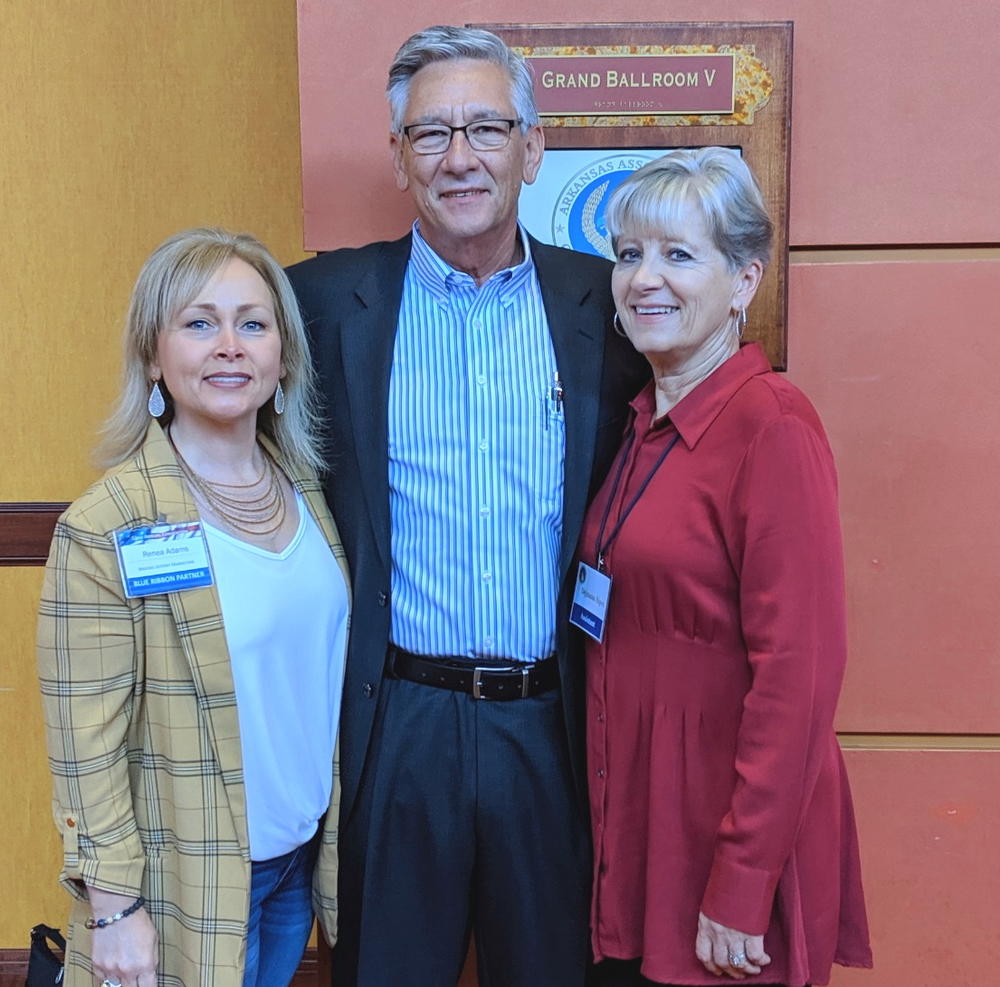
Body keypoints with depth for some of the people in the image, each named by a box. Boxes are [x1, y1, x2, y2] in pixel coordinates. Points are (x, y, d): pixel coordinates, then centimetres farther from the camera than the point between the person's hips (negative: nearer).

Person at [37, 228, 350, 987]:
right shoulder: (105, 527, -18)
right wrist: (113, 906, -12)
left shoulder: (309, 490, -1)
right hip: (189, 883, -5)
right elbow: (86, 745, -15)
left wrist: (344, 838, 9)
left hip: (307, 855, 5)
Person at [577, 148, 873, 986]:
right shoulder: (644, 426, 6)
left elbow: (798, 670, -20)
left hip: (731, 821, -7)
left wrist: (741, 889, -17)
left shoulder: (771, 426, -17)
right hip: (639, 819, 7)